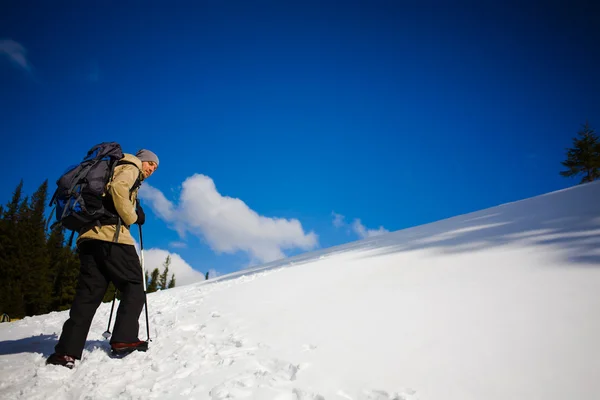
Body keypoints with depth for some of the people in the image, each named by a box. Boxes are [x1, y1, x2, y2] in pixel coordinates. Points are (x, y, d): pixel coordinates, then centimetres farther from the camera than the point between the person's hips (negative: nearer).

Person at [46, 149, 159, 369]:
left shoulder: (116, 170, 34)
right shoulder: (131, 167, 7)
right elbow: (118, 188, -15)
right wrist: (132, 217, -6)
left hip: (89, 236, 8)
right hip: (110, 235, -8)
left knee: (88, 293, 3)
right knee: (134, 286, 1)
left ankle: (66, 350, -4)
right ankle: (124, 339, -6)